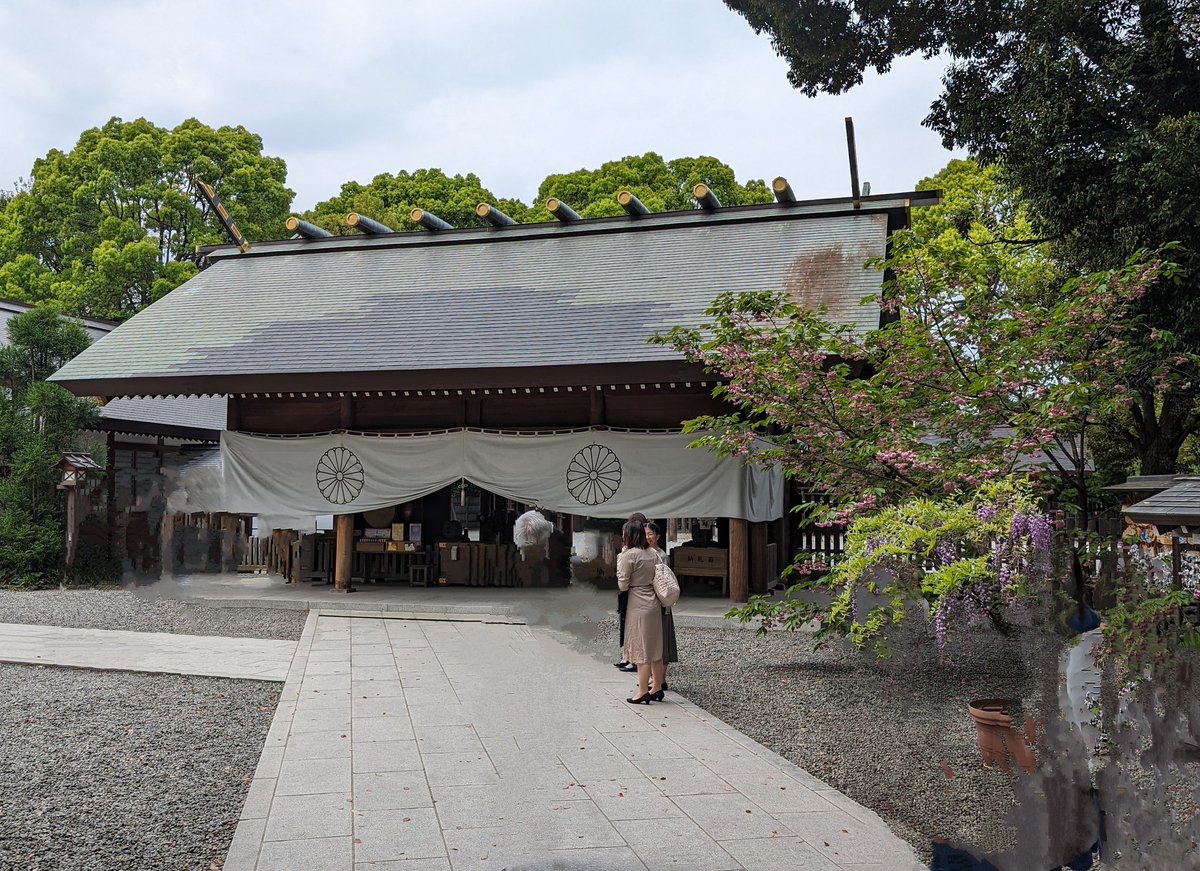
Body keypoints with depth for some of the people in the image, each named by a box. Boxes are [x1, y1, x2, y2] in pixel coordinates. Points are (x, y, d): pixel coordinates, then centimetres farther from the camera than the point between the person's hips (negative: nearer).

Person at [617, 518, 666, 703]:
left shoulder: (629, 555, -14)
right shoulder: (653, 553, 8)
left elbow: (623, 585, -11)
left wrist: (619, 561, -2)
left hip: (638, 606, -7)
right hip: (654, 603, 7)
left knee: (641, 648, -3)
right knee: (655, 648, 12)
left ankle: (643, 692, 1)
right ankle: (657, 688, 19)